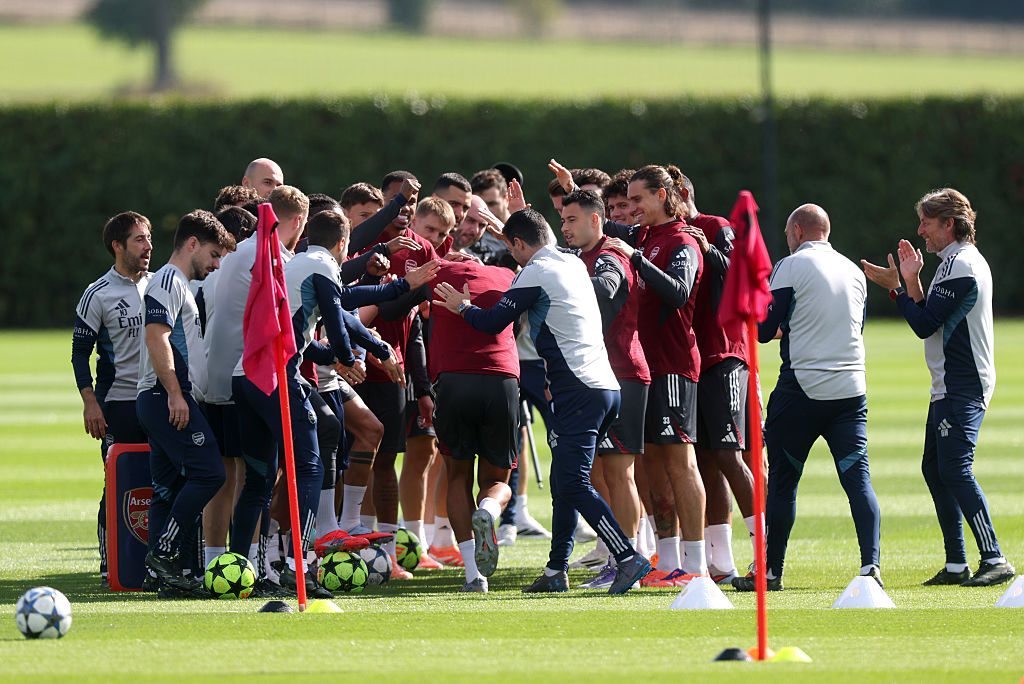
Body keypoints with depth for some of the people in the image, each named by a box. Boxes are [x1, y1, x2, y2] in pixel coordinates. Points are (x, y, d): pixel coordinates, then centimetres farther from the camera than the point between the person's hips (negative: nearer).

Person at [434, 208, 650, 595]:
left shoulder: (536, 273, -6)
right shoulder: (575, 265, 18)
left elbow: (493, 322, -4)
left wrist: (461, 306, 14)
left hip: (578, 391, -9)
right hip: (606, 386, 9)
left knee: (573, 485, -12)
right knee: (564, 482, 14)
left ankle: (628, 559, -22)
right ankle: (556, 570, 15)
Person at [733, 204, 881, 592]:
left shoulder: (791, 267, -5)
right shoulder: (854, 272, 12)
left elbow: (764, 330, -7)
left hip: (802, 388, -4)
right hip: (850, 389, 4)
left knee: (782, 479, 5)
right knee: (858, 477, -1)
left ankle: (770, 570, 9)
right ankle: (870, 563, -16)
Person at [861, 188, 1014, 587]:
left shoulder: (961, 267, -15)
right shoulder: (958, 262, 19)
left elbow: (925, 325, -17)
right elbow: (931, 321, 19)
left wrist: (894, 286, -9)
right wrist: (912, 282, 11)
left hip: (961, 389, -11)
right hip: (950, 387, 11)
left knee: (955, 469, -16)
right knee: (935, 468, 12)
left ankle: (995, 560, -19)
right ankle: (956, 565, 14)